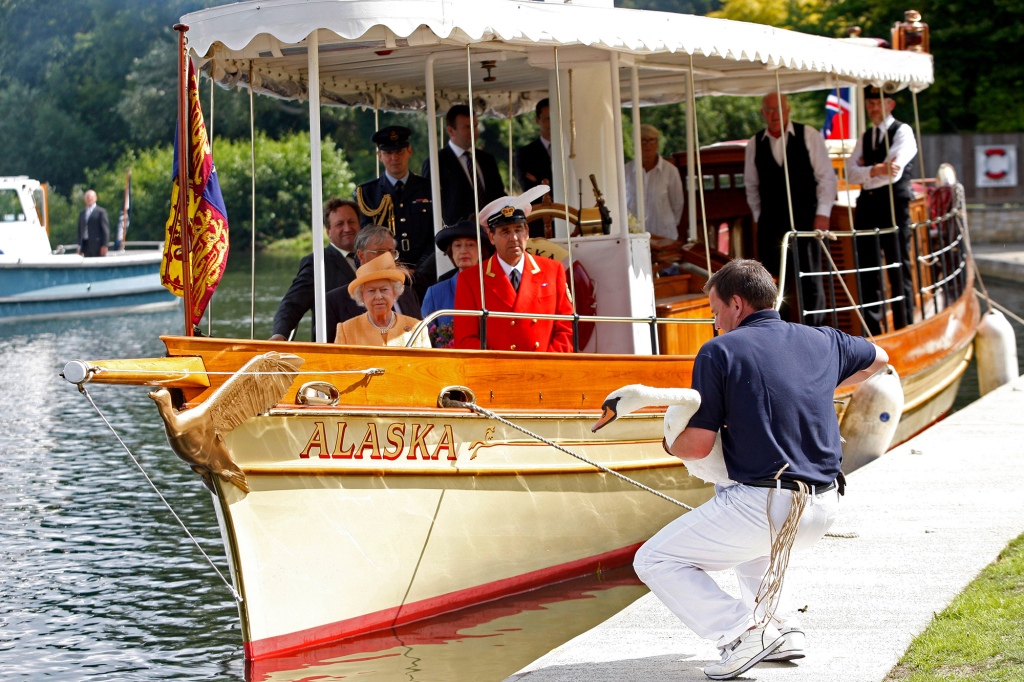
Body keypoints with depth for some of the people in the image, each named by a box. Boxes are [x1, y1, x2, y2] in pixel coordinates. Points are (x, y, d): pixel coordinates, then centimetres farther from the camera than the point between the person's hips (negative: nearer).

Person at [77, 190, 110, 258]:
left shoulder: (101, 211, 0)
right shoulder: (82, 213, 18)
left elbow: (105, 229, -5)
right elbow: (80, 230, 19)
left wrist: (104, 245, -11)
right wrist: (80, 246, 13)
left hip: (97, 244, -5)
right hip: (85, 245, 5)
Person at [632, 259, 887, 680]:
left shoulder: (720, 351, -5)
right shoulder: (821, 341, 12)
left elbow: (698, 444, -7)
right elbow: (878, 359, 34)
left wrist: (670, 443, 15)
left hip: (764, 504, -7)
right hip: (822, 510, 7)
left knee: (654, 561, 7)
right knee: (752, 539, 39)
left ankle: (741, 631, -9)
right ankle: (781, 630, 22)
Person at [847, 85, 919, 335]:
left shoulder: (902, 132, -2)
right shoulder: (865, 138, 17)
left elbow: (894, 173, -17)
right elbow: (852, 175, 1)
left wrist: (866, 174, -10)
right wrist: (875, 170, -16)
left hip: (894, 208, -6)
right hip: (867, 208, 6)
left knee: (899, 272, -2)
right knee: (867, 274, 6)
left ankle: (903, 330, 3)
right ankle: (872, 331, 13)